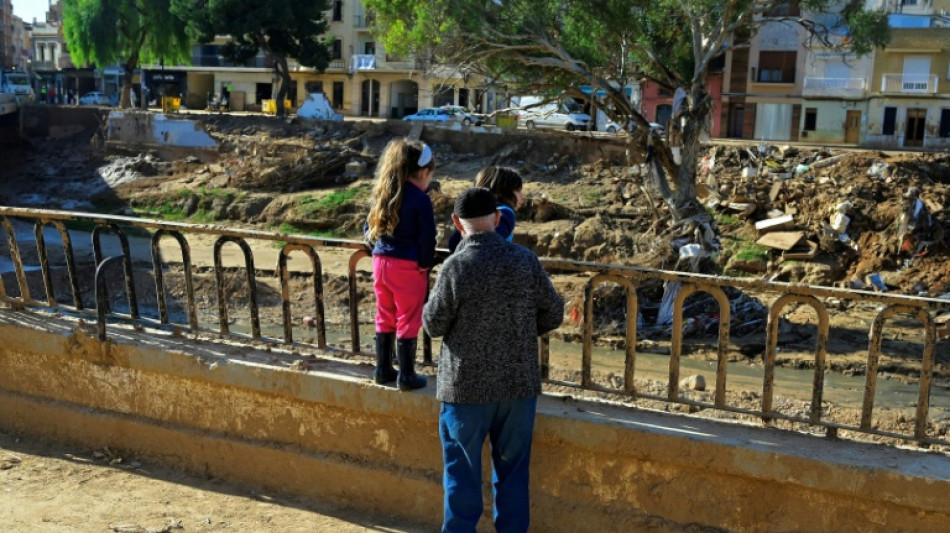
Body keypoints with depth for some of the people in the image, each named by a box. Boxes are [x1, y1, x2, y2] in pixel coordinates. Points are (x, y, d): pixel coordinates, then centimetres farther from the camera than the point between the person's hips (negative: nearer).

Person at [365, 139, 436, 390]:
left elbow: (369, 228, 13)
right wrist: (425, 265, -4)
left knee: (385, 319, 17)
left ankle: (383, 370, 27)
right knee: (408, 322, 4)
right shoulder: (420, 200, -13)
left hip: (380, 263, 6)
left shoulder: (382, 194, 7)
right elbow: (427, 238, -15)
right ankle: (406, 376, 11)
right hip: (408, 267, -6)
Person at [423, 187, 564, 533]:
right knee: (512, 468, 16)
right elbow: (553, 314, 2)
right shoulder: (526, 260, -5)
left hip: (468, 387, -3)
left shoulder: (456, 266, -15)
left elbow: (434, 325, -8)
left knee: (462, 471, 11)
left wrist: (429, 307, 12)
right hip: (519, 383, 3)